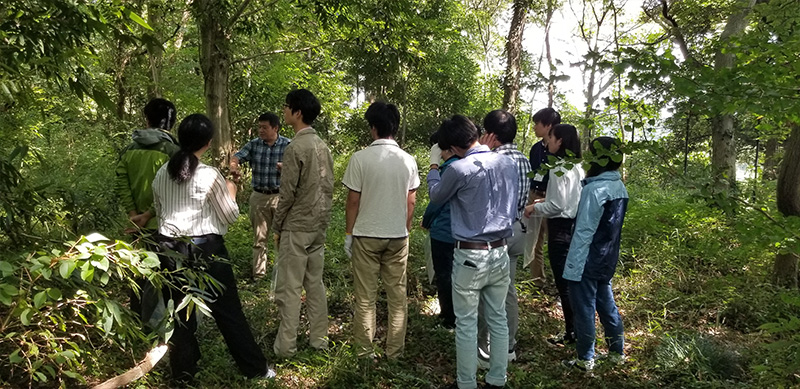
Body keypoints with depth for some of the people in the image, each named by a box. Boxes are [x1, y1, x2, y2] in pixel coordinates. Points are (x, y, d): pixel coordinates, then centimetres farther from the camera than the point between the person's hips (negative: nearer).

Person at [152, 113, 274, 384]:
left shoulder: (162, 174, 3)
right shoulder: (210, 175, -12)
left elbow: (159, 212, 13)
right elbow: (230, 216, -3)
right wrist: (231, 192, 13)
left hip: (170, 249, 4)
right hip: (205, 249, -4)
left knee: (179, 312, 15)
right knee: (228, 311, 7)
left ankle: (183, 372, 25)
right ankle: (254, 368, 19)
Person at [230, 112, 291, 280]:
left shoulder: (288, 145, -6)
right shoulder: (253, 145, 1)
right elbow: (237, 157, -9)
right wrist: (233, 166, -33)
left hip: (280, 196, -2)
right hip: (259, 197, 2)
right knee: (259, 238, 9)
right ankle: (258, 275, 18)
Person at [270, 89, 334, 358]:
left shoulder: (296, 148, -16)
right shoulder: (323, 146, 8)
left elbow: (287, 194, -16)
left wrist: (276, 227, -5)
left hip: (296, 227, -8)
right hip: (319, 226, 8)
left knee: (289, 288, 0)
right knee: (315, 283, 14)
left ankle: (286, 346, 6)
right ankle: (319, 339, 21)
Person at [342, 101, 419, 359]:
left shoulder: (360, 158, -11)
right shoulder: (408, 160, -1)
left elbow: (353, 201, -8)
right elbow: (411, 202, 5)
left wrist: (348, 234, 2)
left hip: (366, 235, -3)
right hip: (398, 236, 3)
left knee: (365, 298, 8)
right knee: (398, 297, 11)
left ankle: (365, 352, 16)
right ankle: (395, 352, 19)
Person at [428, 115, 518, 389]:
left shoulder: (459, 169, -16)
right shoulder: (507, 163, 2)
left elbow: (436, 196, 4)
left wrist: (433, 166, 19)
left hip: (471, 256, -6)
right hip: (500, 252, 6)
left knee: (466, 324, 5)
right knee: (498, 319, 14)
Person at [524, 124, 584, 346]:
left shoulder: (558, 168, -18)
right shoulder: (577, 167, 10)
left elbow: (558, 206, -20)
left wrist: (535, 207, -6)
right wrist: (545, 201, 16)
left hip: (561, 227, -9)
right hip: (574, 224, 9)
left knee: (563, 282, 1)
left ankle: (571, 333, 10)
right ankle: (579, 328, 27)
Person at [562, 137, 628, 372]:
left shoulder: (594, 189, -21)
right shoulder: (620, 188, 4)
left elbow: (583, 232, -21)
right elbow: (612, 226, 12)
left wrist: (572, 266, -18)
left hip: (588, 262, -8)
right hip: (608, 260, 8)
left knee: (584, 308, 3)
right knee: (606, 302, 19)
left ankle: (585, 359, 14)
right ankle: (617, 351, 31)